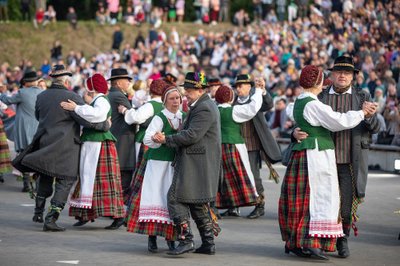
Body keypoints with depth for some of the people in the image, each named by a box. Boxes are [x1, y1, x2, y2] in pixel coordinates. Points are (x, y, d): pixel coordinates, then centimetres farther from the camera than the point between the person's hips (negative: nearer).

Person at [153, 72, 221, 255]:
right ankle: (208, 243, 15)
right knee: (199, 202, 13)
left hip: (195, 164, -11)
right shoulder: (203, 106, 18)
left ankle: (186, 239, -15)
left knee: (176, 198, -11)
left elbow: (191, 135, -22)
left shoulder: (204, 109, -16)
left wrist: (166, 140, -15)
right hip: (199, 163, 11)